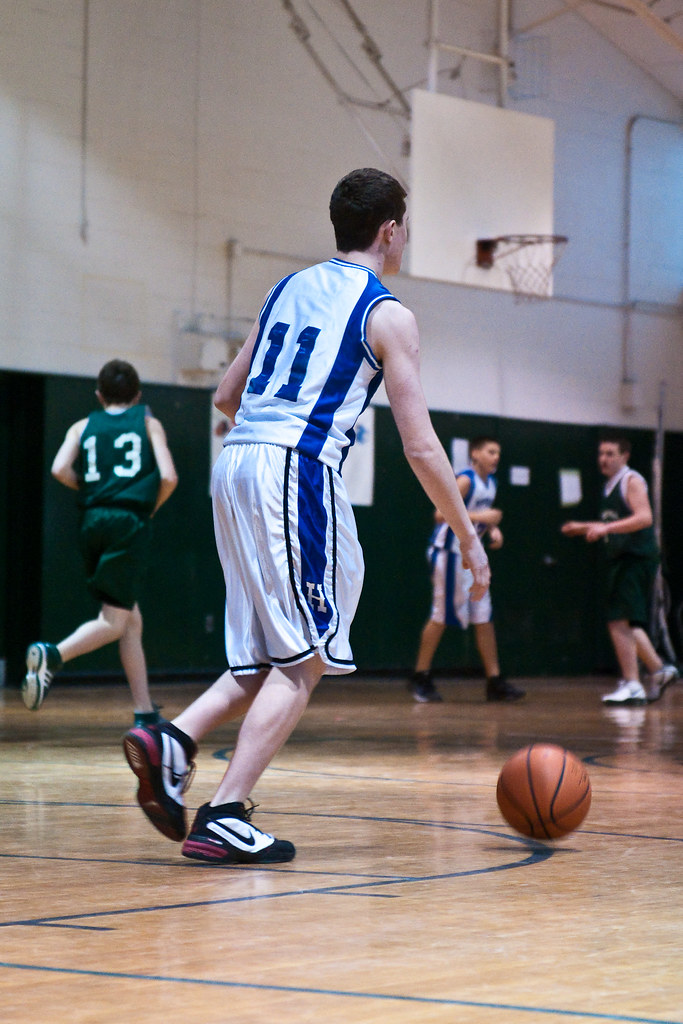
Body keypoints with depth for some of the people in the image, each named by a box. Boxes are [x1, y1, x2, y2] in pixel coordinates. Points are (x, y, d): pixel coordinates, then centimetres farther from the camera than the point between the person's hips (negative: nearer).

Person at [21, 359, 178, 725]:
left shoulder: (83, 427, 16)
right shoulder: (149, 423, 11)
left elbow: (60, 469, -2)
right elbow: (169, 477, -2)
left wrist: (89, 490, 15)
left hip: (92, 521, 4)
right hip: (130, 523, -4)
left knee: (132, 619, 13)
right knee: (114, 622, -8)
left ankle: (145, 713, 13)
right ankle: (53, 654, -35)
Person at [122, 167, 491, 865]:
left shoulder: (289, 289, 20)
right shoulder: (387, 315, 0)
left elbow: (226, 397, 25)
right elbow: (420, 447, -4)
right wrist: (468, 538, 4)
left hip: (233, 465, 7)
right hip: (298, 468, -7)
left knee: (270, 657, 14)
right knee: (304, 661, -2)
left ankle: (171, 741, -6)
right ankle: (224, 818, -9)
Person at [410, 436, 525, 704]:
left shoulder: (490, 482, 11)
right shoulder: (465, 480, -16)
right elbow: (441, 514, -26)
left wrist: (493, 529, 5)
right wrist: (480, 516, -28)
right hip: (450, 552, -9)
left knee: (484, 617, 6)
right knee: (442, 616, -3)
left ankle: (495, 681, 8)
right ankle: (421, 678, 8)